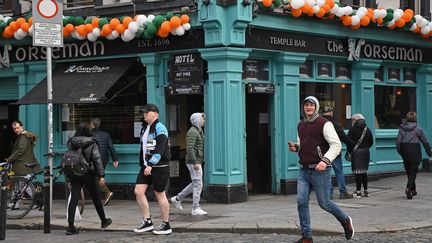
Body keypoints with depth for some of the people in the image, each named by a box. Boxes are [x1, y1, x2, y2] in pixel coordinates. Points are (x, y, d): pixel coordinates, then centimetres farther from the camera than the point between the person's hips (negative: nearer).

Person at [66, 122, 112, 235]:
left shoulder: (72, 143, 6)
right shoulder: (91, 144, -5)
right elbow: (97, 159, -10)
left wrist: (68, 178, 11)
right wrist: (101, 175, -9)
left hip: (74, 175, 3)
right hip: (87, 175, -3)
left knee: (73, 199, -2)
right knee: (96, 198, 13)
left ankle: (70, 226, -12)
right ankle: (104, 221, 28)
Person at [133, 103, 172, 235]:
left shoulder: (160, 128, -12)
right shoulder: (144, 128, 15)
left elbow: (159, 150, -22)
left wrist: (151, 165, -28)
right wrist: (143, 164, 18)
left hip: (159, 167, -8)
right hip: (146, 166, 8)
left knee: (160, 194, -1)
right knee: (138, 191, 0)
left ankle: (166, 225, 10)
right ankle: (147, 222, 8)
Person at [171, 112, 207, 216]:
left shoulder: (198, 131, 17)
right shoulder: (192, 132, -15)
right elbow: (189, 148, -24)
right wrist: (195, 162, -27)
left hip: (197, 162, 10)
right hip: (193, 162, -10)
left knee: (195, 184, 16)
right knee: (198, 184, -8)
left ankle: (177, 198, 23)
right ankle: (195, 209, -4)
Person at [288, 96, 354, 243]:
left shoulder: (324, 124, -8)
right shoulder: (301, 125, 14)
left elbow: (336, 145, -14)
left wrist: (325, 160, -27)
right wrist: (295, 147, 6)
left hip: (320, 170, -6)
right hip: (304, 170, 6)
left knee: (324, 203, 3)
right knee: (301, 202, -4)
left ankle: (346, 221, 30)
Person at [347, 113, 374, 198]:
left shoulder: (353, 129, -8)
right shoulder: (367, 129, 10)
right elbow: (371, 142, 11)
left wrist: (349, 151, -1)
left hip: (356, 152, -6)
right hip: (366, 152, 6)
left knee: (358, 172, -4)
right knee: (364, 172, 13)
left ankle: (358, 192, -4)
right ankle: (365, 191, 16)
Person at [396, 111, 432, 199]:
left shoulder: (402, 128, 3)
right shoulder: (418, 129, -6)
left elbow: (398, 141, -1)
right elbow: (425, 142, 0)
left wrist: (399, 151, 11)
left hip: (405, 150, 4)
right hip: (415, 151, -4)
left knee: (409, 171, 16)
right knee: (413, 171, -3)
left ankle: (413, 190, 26)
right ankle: (408, 188, -22)